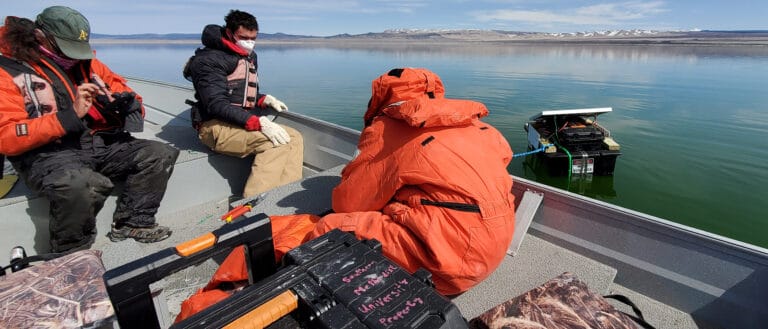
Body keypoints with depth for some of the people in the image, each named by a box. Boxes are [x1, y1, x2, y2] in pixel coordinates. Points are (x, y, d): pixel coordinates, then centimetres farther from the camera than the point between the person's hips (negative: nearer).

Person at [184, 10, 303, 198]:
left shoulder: (250, 57, 19)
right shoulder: (209, 60, -8)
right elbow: (217, 105, -19)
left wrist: (266, 100, 2)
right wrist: (259, 122, -30)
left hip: (244, 124, 8)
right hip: (216, 127, -8)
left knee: (294, 138, -8)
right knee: (276, 142, -28)